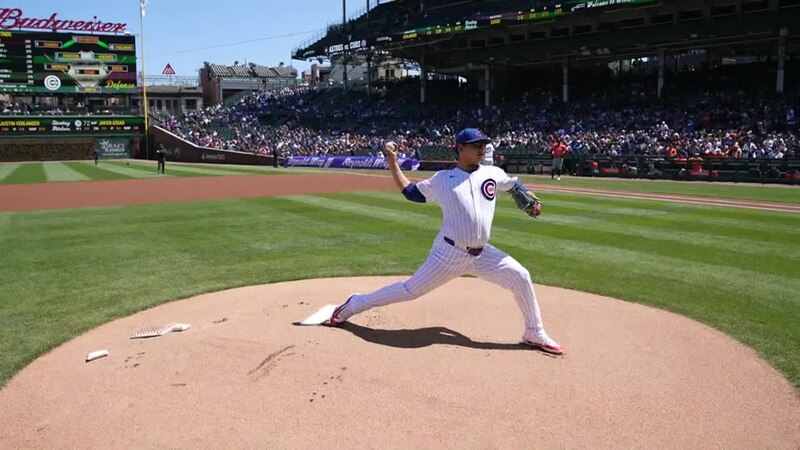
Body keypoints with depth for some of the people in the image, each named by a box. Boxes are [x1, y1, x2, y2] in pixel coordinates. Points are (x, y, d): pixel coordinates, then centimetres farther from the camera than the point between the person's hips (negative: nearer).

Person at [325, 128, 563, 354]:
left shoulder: (492, 173, 5)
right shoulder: (442, 179, 0)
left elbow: (515, 184, 22)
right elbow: (409, 192, 8)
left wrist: (531, 201, 4)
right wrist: (392, 162, 1)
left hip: (482, 254, 4)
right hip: (450, 253, -4)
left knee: (520, 277, -3)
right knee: (410, 290, -1)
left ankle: (534, 334, 14)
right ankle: (353, 305, 16)